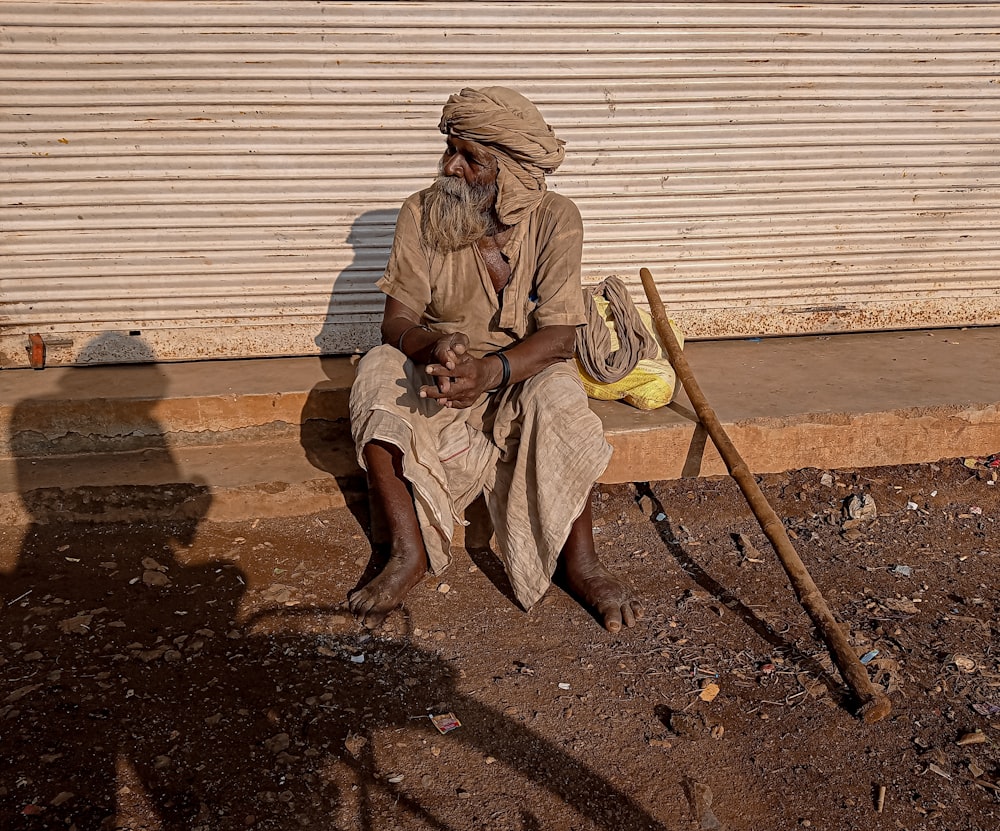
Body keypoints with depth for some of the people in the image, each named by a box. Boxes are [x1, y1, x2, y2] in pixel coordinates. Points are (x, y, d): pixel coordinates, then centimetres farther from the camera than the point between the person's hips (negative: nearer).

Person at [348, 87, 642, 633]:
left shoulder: (554, 219, -13)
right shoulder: (421, 213, -8)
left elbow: (558, 337, -19)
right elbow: (396, 321, -11)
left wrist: (489, 370, -38)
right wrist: (435, 347, -35)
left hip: (522, 373, -1)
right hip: (436, 375, 2)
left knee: (559, 396, -34)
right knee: (378, 372, -28)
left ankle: (579, 561, -16)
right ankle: (409, 554, -20)